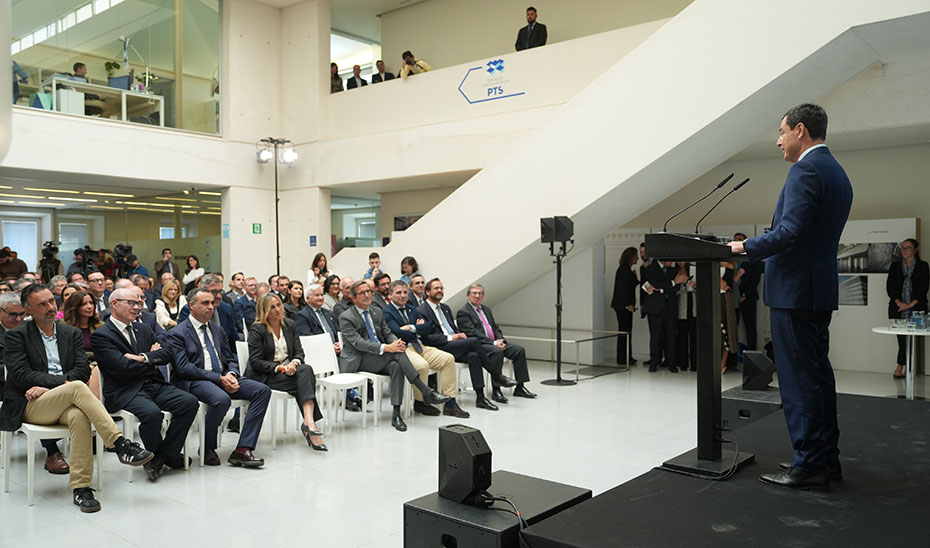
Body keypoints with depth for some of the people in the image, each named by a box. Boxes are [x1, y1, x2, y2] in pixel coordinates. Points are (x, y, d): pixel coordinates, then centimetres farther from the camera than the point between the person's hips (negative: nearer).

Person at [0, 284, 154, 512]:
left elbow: (83, 370, 5)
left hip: (65, 404, 3)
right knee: (77, 388, -33)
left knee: (79, 416, -35)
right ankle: (120, 444, -37)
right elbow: (20, 374, -7)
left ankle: (81, 488, -32)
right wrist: (62, 381, -16)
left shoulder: (71, 333, 17)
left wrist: (48, 387, -9)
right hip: (31, 406, -3)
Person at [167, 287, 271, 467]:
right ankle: (207, 448, -9)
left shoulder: (218, 330, 20)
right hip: (194, 381, -7)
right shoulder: (177, 334, -1)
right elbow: (183, 368, -12)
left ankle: (242, 450, -20)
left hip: (223, 377, 7)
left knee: (263, 390, -15)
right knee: (221, 399, -37)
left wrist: (231, 374, -7)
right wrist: (218, 378, -20)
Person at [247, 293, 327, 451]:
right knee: (307, 380, -29)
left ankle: (309, 422, -44)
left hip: (289, 369, 5)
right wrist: (278, 367, -21)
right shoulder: (257, 329, -4)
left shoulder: (289, 325, 13)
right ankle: (310, 424, -34)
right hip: (266, 376, -5)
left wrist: (294, 362, -16)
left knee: (306, 369, -31)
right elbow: (255, 361, -10)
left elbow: (299, 352, 8)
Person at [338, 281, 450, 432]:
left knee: (396, 366, -30)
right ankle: (426, 392, -29)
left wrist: (396, 342, -14)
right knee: (396, 353, -29)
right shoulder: (346, 318, -7)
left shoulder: (377, 312, 15)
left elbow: (388, 334, 13)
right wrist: (385, 348, -30)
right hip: (357, 361, -6)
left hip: (381, 359, 6)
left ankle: (396, 414, -31)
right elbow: (358, 343, -18)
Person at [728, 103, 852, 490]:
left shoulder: (805, 170, -14)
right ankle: (827, 458, 23)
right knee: (818, 375, 15)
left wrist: (746, 247, -11)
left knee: (799, 379, -4)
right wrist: (756, 246, 19)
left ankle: (809, 466, 2)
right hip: (820, 288, 10)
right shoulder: (836, 172, 17)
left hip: (794, 289, -10)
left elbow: (790, 232, -24)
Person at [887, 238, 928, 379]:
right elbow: (889, 286, 5)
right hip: (898, 309, 1)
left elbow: (924, 287, 0)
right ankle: (906, 370, 2)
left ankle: (899, 369, 1)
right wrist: (899, 302, -8)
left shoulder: (923, 266, 7)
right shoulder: (895, 266, 13)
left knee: (909, 339, -5)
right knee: (902, 339, -3)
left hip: (916, 309, -1)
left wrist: (912, 304, -10)